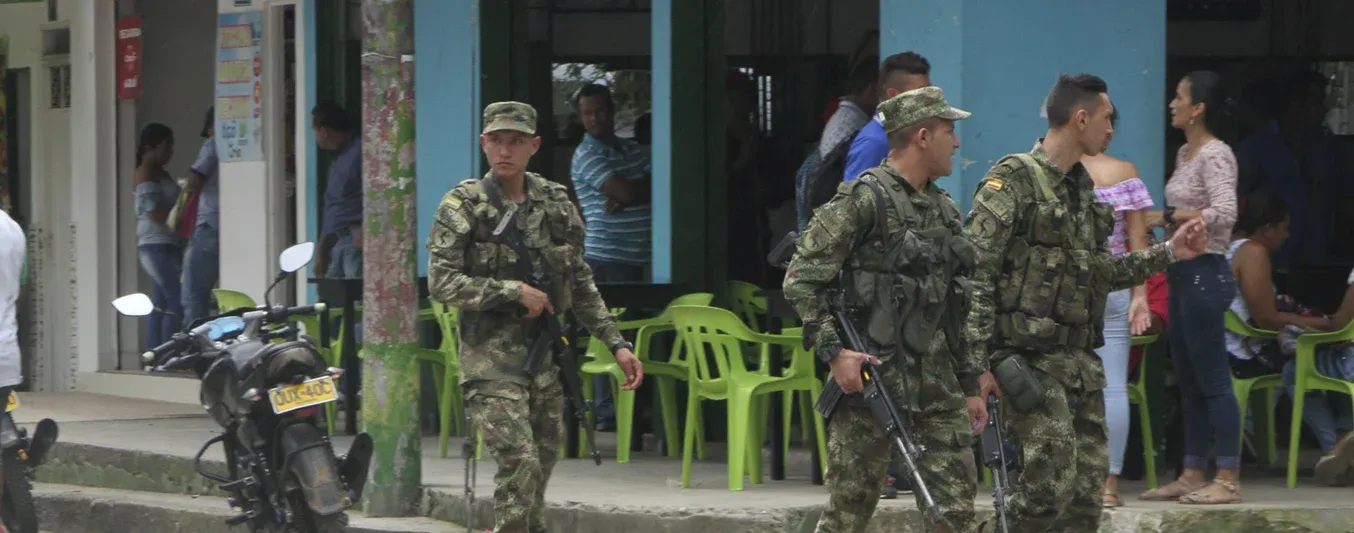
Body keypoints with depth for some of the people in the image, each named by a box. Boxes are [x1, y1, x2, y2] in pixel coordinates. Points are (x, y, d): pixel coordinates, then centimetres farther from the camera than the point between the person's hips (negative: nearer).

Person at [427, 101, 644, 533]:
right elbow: (441, 283, -12)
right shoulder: (463, 205, -4)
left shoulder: (556, 204, 9)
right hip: (492, 359, -5)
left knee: (543, 464, 9)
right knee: (520, 464, -17)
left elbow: (581, 285, 16)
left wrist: (617, 344, 9)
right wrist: (514, 292, -16)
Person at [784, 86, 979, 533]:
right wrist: (833, 352, -19)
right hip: (870, 375, -7)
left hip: (937, 381, 7)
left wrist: (971, 386, 19)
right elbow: (801, 279, -11)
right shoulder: (863, 199, -8)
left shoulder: (944, 208, 16)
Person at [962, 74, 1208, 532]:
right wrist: (975, 366, -21)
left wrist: (1167, 253, 22)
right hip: (1031, 363, -8)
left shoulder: (1083, 188, 16)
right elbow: (974, 277, -16)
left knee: (1087, 487, 6)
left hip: (1082, 363, 8)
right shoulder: (1011, 183, -11)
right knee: (1052, 485, -15)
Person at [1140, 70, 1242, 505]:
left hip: (1204, 273, -10)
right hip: (1182, 273, 10)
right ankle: (1193, 474, 18)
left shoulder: (1215, 155, -13)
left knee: (1213, 379, -7)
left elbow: (1223, 213, -24)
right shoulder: (1186, 154, 15)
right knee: (1189, 382, 12)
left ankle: (1228, 479, -4)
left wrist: (1167, 217, -18)